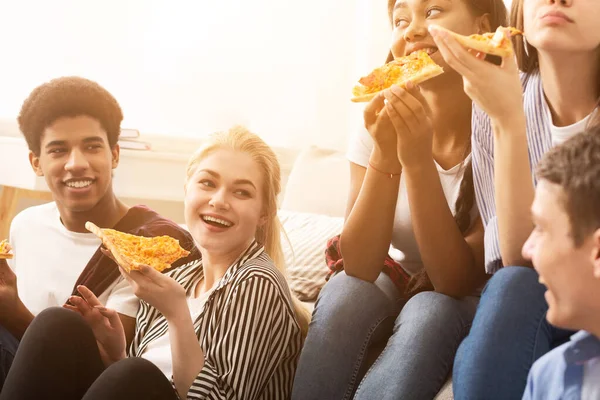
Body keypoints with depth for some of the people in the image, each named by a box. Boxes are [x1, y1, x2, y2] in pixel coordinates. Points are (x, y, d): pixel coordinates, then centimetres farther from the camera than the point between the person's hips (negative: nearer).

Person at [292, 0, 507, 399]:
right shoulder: (382, 127, -9)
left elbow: (458, 282, -24)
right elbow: (358, 269, -18)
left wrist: (418, 161, -34)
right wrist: (384, 153, -30)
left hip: (468, 307, -2)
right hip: (395, 288, 2)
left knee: (428, 312, -33)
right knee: (343, 292, -29)